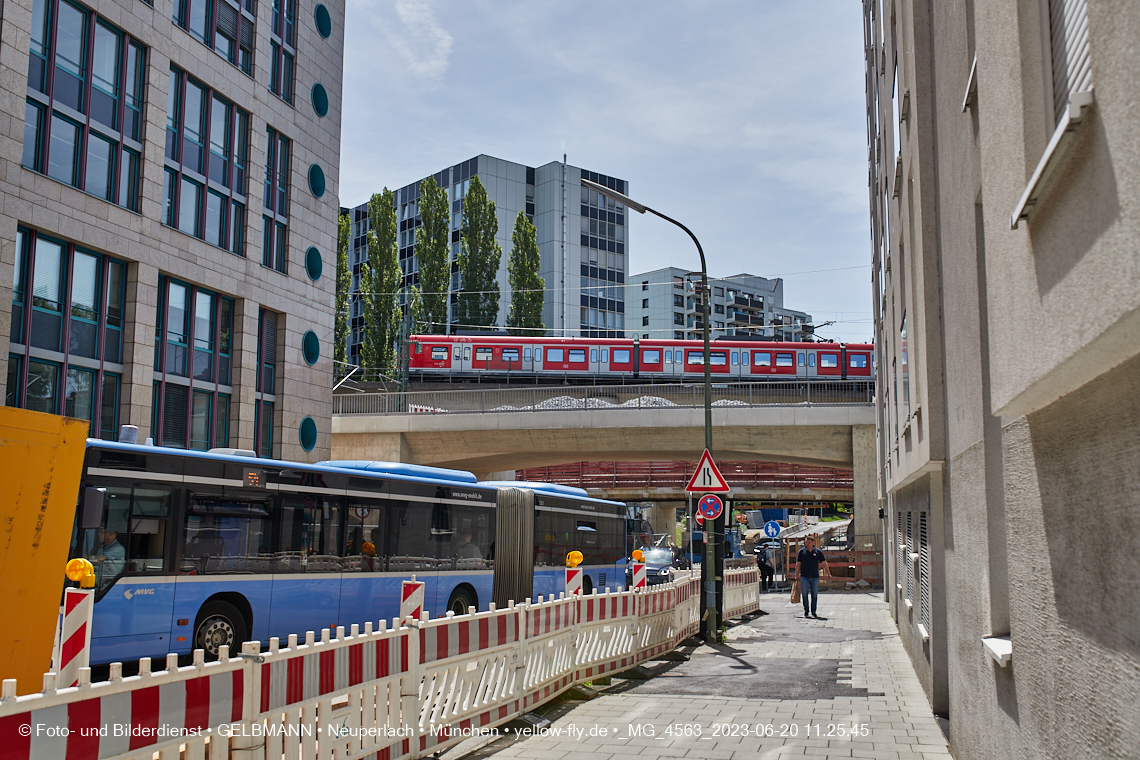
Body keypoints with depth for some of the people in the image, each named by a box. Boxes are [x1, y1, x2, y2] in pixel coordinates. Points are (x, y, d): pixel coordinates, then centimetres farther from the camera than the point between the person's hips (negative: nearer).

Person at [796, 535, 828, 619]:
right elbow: (798, 564, 6)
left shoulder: (818, 552, 2)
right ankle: (806, 610, 12)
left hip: (815, 577, 0)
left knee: (814, 595, 5)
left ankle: (813, 611, 15)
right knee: (804, 594, -2)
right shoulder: (802, 551, 2)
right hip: (804, 577, 0)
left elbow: (824, 563, 6)